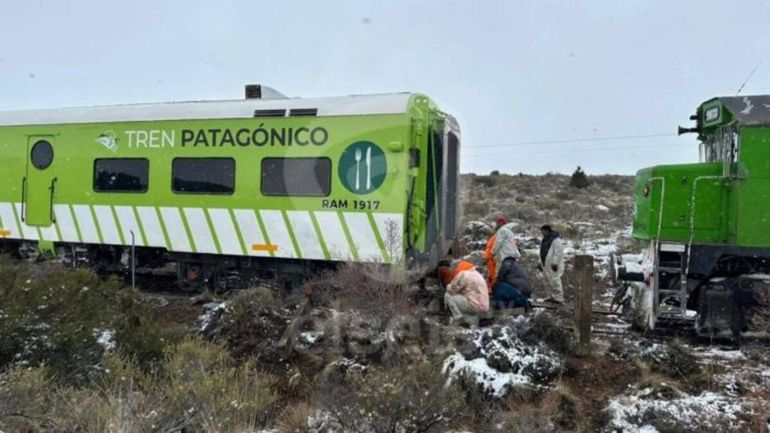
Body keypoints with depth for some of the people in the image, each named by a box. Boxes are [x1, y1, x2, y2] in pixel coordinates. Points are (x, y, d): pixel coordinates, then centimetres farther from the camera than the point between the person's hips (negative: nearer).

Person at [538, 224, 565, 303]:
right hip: (545, 264, 10)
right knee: (548, 281, 14)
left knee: (555, 281, -11)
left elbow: (559, 253, -19)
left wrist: (555, 263, -22)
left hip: (553, 265, -10)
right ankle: (551, 296, 22)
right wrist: (540, 263, 22)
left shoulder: (556, 239, -13)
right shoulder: (545, 239, 17)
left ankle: (559, 298, -7)